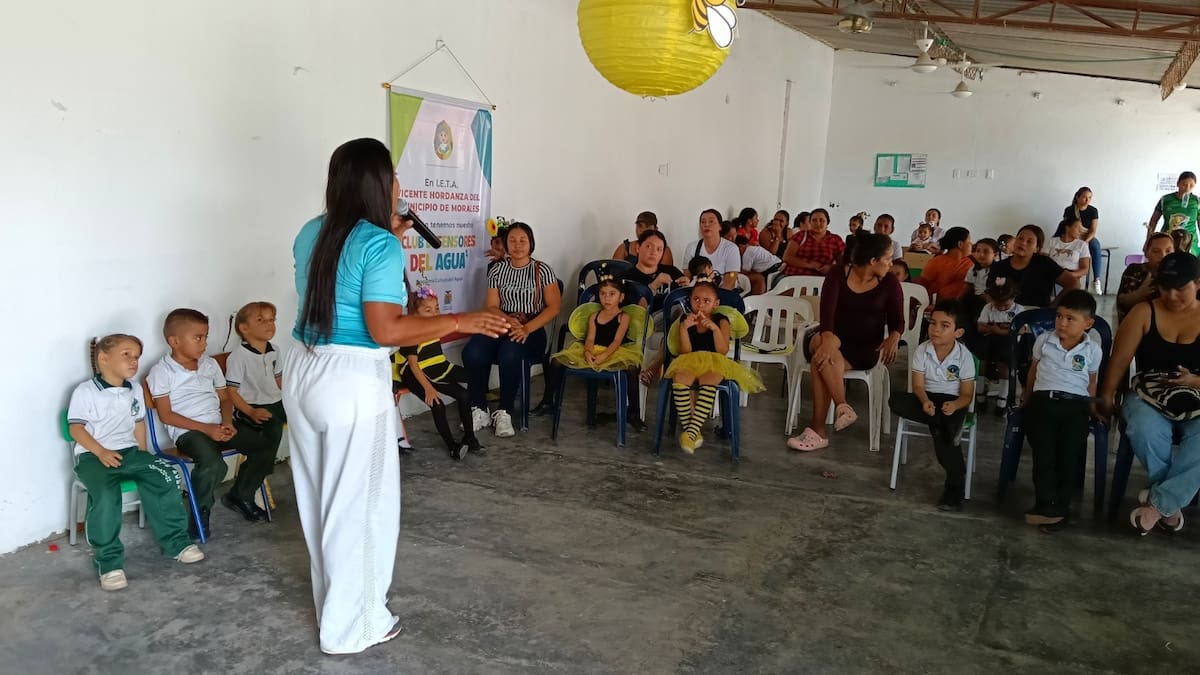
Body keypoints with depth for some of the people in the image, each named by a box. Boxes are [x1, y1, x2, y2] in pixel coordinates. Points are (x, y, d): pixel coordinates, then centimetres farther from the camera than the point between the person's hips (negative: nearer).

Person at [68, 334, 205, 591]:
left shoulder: (135, 390, 15)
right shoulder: (85, 391, -5)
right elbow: (76, 428, -8)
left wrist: (142, 455, 8)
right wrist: (101, 452, -21)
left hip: (128, 451, 6)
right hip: (92, 455, -5)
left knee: (165, 477, -17)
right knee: (106, 494, -34)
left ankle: (175, 541, -3)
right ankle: (109, 560, -20)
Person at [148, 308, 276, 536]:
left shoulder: (210, 364, 14)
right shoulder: (161, 372, -4)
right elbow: (166, 415, -8)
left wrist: (227, 422, -5)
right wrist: (206, 428, -16)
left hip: (219, 426, 6)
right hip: (188, 431, -6)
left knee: (266, 447, -9)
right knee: (213, 465, -35)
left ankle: (240, 496, 14)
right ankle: (201, 510, -3)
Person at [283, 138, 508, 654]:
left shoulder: (312, 233, 8)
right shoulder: (380, 244, -16)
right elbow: (385, 330, -21)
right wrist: (460, 321, -13)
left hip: (303, 371, 9)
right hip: (353, 381, -8)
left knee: (320, 497, 20)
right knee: (358, 504, 7)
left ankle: (334, 605, 39)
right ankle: (350, 627, 21)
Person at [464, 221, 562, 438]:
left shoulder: (542, 270, 4)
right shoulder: (497, 271, 12)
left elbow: (553, 307, -3)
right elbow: (492, 307, 7)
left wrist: (527, 328, -18)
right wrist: (508, 321, -17)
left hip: (532, 330, -3)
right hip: (503, 326, 3)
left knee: (509, 352, -38)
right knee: (472, 352, -29)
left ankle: (504, 412, -21)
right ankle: (479, 410, -15)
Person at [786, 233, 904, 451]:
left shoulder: (889, 283, 3)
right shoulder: (838, 276, -2)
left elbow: (897, 319, 5)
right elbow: (827, 310, -16)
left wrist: (894, 337, -20)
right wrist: (828, 338, -35)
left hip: (866, 349, -1)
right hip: (836, 340, 1)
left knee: (821, 362, -31)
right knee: (821, 343, -37)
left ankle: (818, 431, -26)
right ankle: (843, 408, -34)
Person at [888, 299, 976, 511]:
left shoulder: (964, 356, -9)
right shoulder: (922, 350, -4)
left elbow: (967, 394, -7)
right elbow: (918, 386, -6)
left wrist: (954, 405, -29)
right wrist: (925, 401, -28)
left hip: (952, 401, -3)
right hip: (927, 399, 3)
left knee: (941, 433, -31)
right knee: (896, 401, -27)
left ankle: (954, 489, -16)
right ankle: (946, 424, -23)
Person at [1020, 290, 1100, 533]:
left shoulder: (1092, 350, 7)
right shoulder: (1044, 340, 9)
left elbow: (1091, 382, 17)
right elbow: (1033, 371, 19)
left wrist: (1092, 408, 13)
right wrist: (1027, 398, 23)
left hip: (1075, 404, 0)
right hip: (1044, 399, 1)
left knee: (1069, 453, -14)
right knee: (1043, 451, -14)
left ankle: (1059, 506, -7)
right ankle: (1047, 505, -15)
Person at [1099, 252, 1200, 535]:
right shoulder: (1144, 312, 4)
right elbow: (1120, 359, 0)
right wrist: (1107, 396, -7)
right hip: (1149, 396, 0)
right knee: (1145, 432, -35)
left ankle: (1158, 502, -20)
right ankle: (1170, 504, -14)